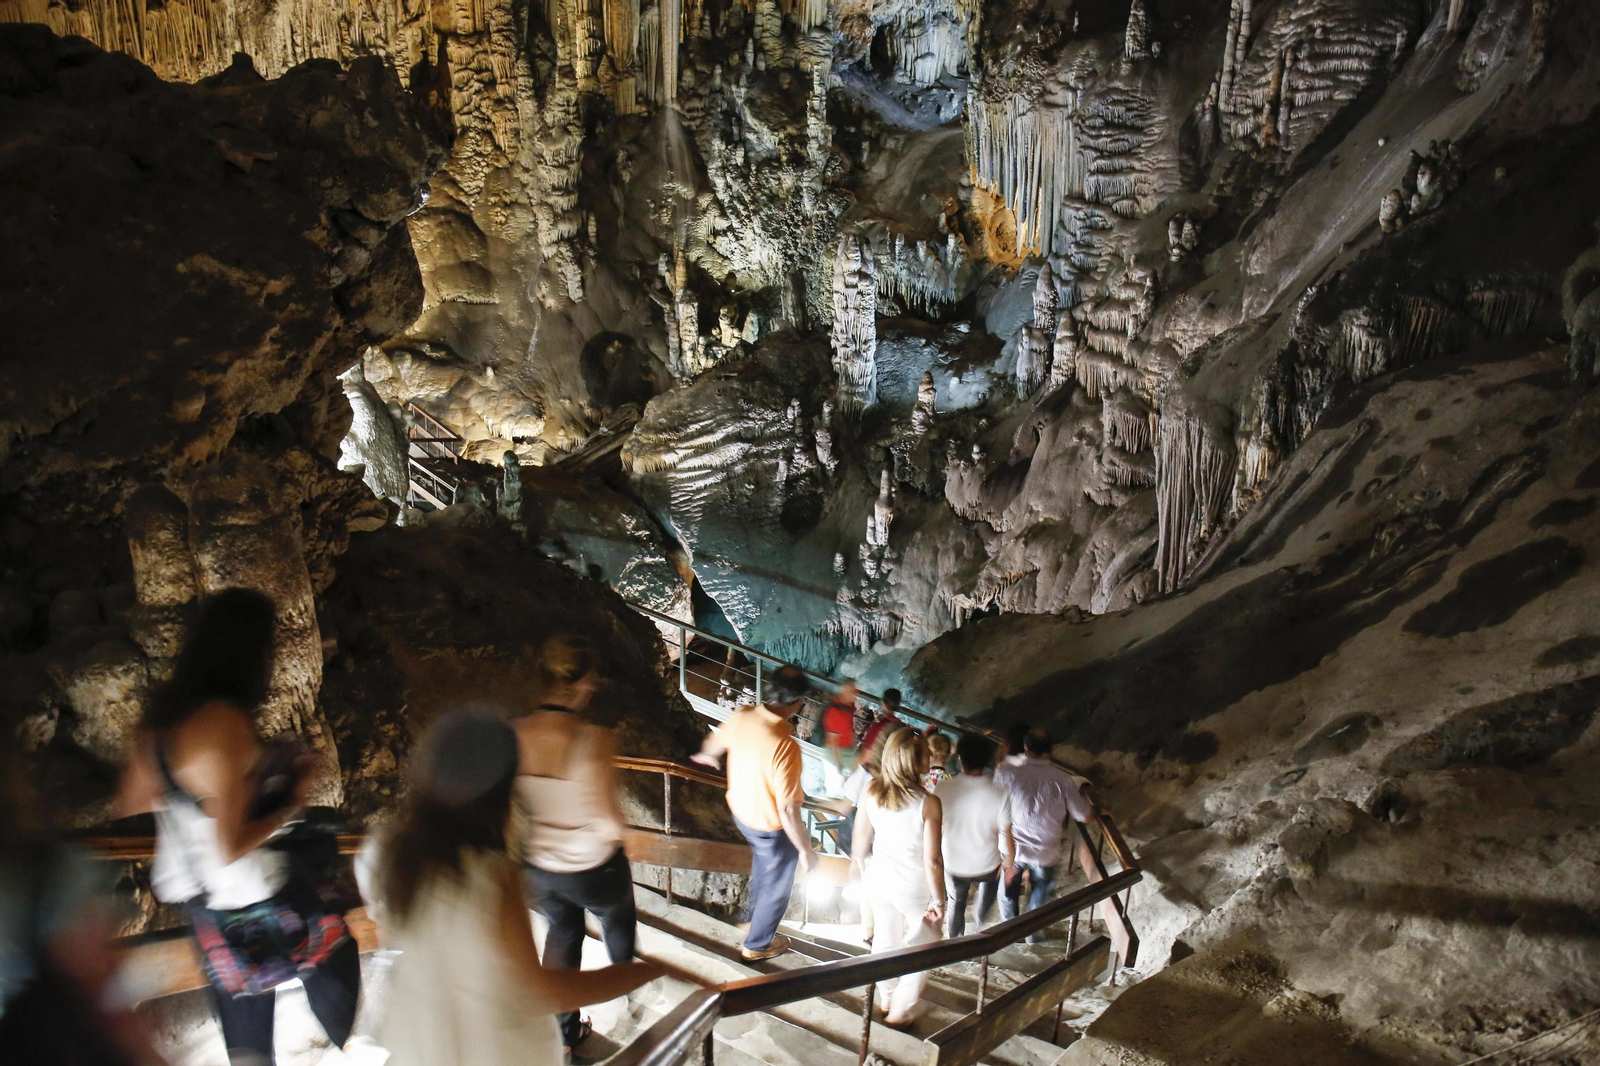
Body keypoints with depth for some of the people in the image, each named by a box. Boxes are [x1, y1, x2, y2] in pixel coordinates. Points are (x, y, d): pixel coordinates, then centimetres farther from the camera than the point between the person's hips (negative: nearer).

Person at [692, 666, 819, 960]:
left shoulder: (742, 717, -17)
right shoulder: (784, 746, -39)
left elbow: (714, 743, 7)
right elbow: (787, 810, -33)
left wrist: (706, 755, 32)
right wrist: (806, 850, -19)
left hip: (740, 811, 7)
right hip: (771, 826, -7)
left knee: (761, 860, 37)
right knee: (777, 888, 21)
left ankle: (757, 911, 62)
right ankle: (758, 945, 43)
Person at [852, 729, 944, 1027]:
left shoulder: (870, 794, -12)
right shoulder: (928, 804, -25)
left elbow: (861, 841, 0)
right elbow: (933, 861, -21)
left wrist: (864, 871, 18)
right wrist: (938, 900, -8)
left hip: (880, 879, 5)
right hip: (914, 887, -5)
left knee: (885, 939, 25)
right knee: (924, 947, 19)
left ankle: (888, 1000, 45)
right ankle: (899, 1013, 24)